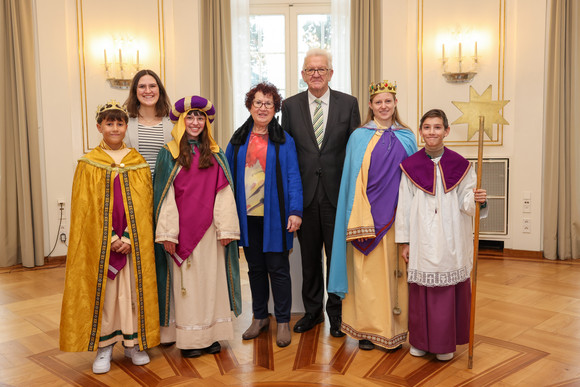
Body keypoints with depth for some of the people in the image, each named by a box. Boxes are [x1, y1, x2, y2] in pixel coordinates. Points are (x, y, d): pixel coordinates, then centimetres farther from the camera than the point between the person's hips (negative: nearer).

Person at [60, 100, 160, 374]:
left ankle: (133, 342, 18)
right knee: (101, 289, 3)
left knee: (133, 287, 4)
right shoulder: (88, 164, 2)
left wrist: (129, 237, -11)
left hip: (134, 240, 1)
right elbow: (86, 207, -3)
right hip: (99, 241, -1)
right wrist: (110, 237, -12)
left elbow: (143, 205, 0)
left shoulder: (138, 162, 5)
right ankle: (104, 347, 15)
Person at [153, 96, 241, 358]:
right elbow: (165, 195, -2)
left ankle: (212, 334, 16)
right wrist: (167, 233, -10)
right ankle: (189, 338, 12)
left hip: (209, 229, 3)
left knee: (211, 278, 6)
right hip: (182, 229, -2)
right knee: (186, 282, 2)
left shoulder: (216, 155, 10)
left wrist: (226, 228, -4)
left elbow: (223, 194, 4)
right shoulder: (169, 154, 3)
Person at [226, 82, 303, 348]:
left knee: (278, 268, 2)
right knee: (255, 267, 12)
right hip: (247, 216, 3)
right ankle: (260, 318, 27)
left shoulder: (284, 141, 1)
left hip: (274, 215, -3)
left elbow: (293, 178, -4)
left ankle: (283, 322, 16)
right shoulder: (238, 140, 10)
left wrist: (295, 211, -14)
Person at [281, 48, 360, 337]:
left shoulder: (349, 103, 3)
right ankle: (312, 310, 29)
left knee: (337, 255, 8)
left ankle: (336, 312, 25)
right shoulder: (290, 106, 5)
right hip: (304, 194, 1)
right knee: (309, 256, 12)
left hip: (337, 193, -1)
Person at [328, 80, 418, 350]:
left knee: (394, 269, 7)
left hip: (397, 215, 2)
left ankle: (394, 328, 19)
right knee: (368, 270, 1)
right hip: (368, 214, -2)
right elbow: (353, 178, -1)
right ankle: (367, 329, 13)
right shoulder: (359, 137, 3)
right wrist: (357, 218, -9)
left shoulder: (406, 138, 10)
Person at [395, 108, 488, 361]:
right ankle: (420, 340, 24)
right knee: (421, 290, 6)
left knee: (449, 289, 5)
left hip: (451, 240, 0)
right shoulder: (410, 166, 2)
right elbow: (404, 205, 3)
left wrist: (477, 200, -24)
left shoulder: (459, 165, 1)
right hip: (422, 240, 1)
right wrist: (404, 241, 2)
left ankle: (446, 343, 22)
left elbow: (465, 202, 0)